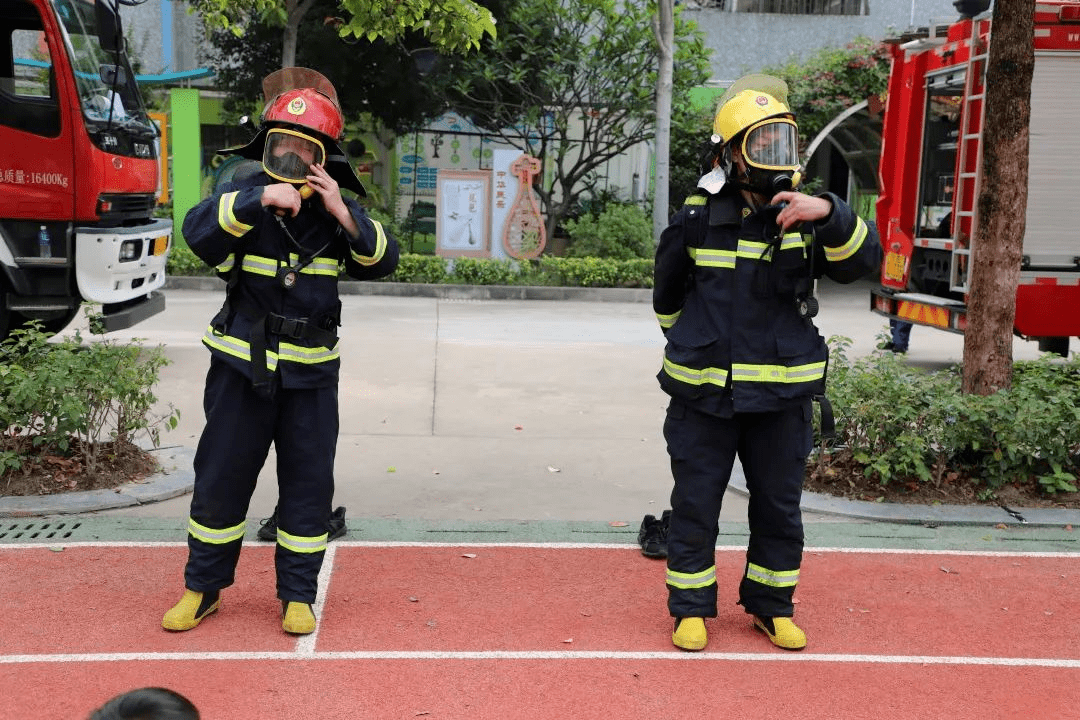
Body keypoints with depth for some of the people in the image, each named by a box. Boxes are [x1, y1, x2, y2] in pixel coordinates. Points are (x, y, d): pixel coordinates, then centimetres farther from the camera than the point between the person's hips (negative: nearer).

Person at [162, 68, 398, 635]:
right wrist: (259, 199, -38)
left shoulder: (336, 210, 1)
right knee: (220, 478, 8)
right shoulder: (245, 196, -6)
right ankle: (202, 587, 26)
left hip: (310, 372, 1)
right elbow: (198, 230, -25)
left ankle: (298, 594, 21)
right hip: (241, 366, -1)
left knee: (309, 483, 6)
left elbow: (382, 262, -9)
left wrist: (343, 214, -23)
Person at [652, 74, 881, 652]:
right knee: (695, 504, 7)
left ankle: (770, 605, 32)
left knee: (779, 507, 13)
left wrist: (829, 213, -31)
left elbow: (863, 260, -15)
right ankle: (692, 608, 24)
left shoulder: (806, 218, 0)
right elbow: (668, 296, 14)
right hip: (704, 394, -1)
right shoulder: (698, 220, -2)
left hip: (781, 394, 1)